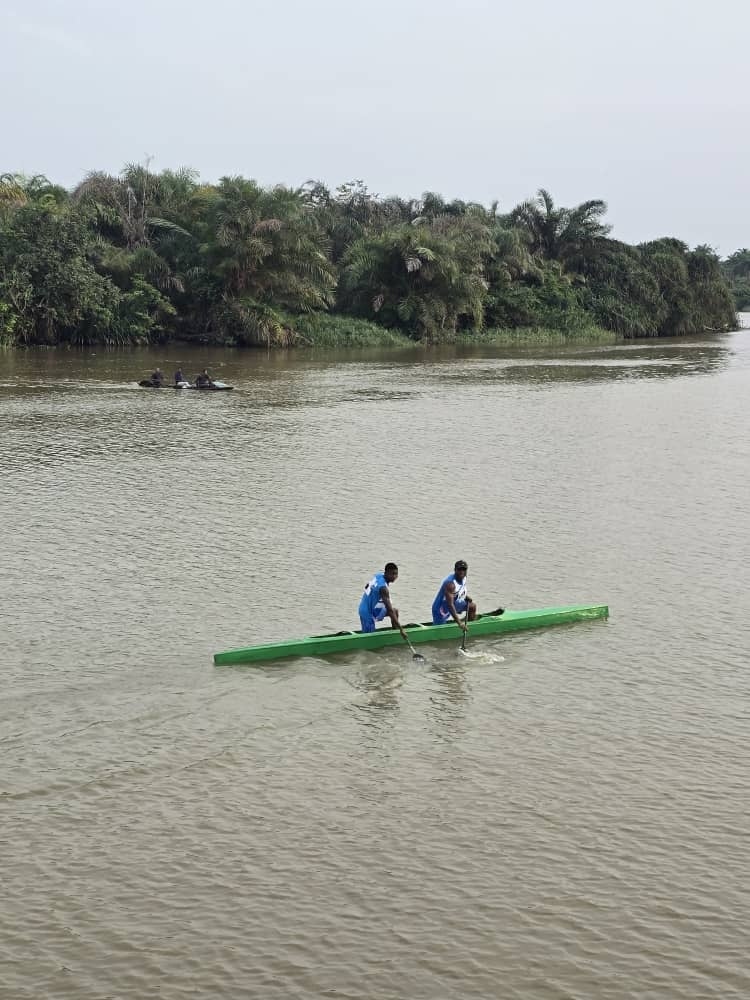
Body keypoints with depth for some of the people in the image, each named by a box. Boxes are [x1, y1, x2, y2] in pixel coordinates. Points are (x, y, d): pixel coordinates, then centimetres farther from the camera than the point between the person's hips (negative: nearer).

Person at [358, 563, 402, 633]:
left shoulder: (378, 576, -4)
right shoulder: (383, 587, -29)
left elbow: (366, 586, 16)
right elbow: (389, 610, -32)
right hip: (368, 613, -10)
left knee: (395, 611, 15)